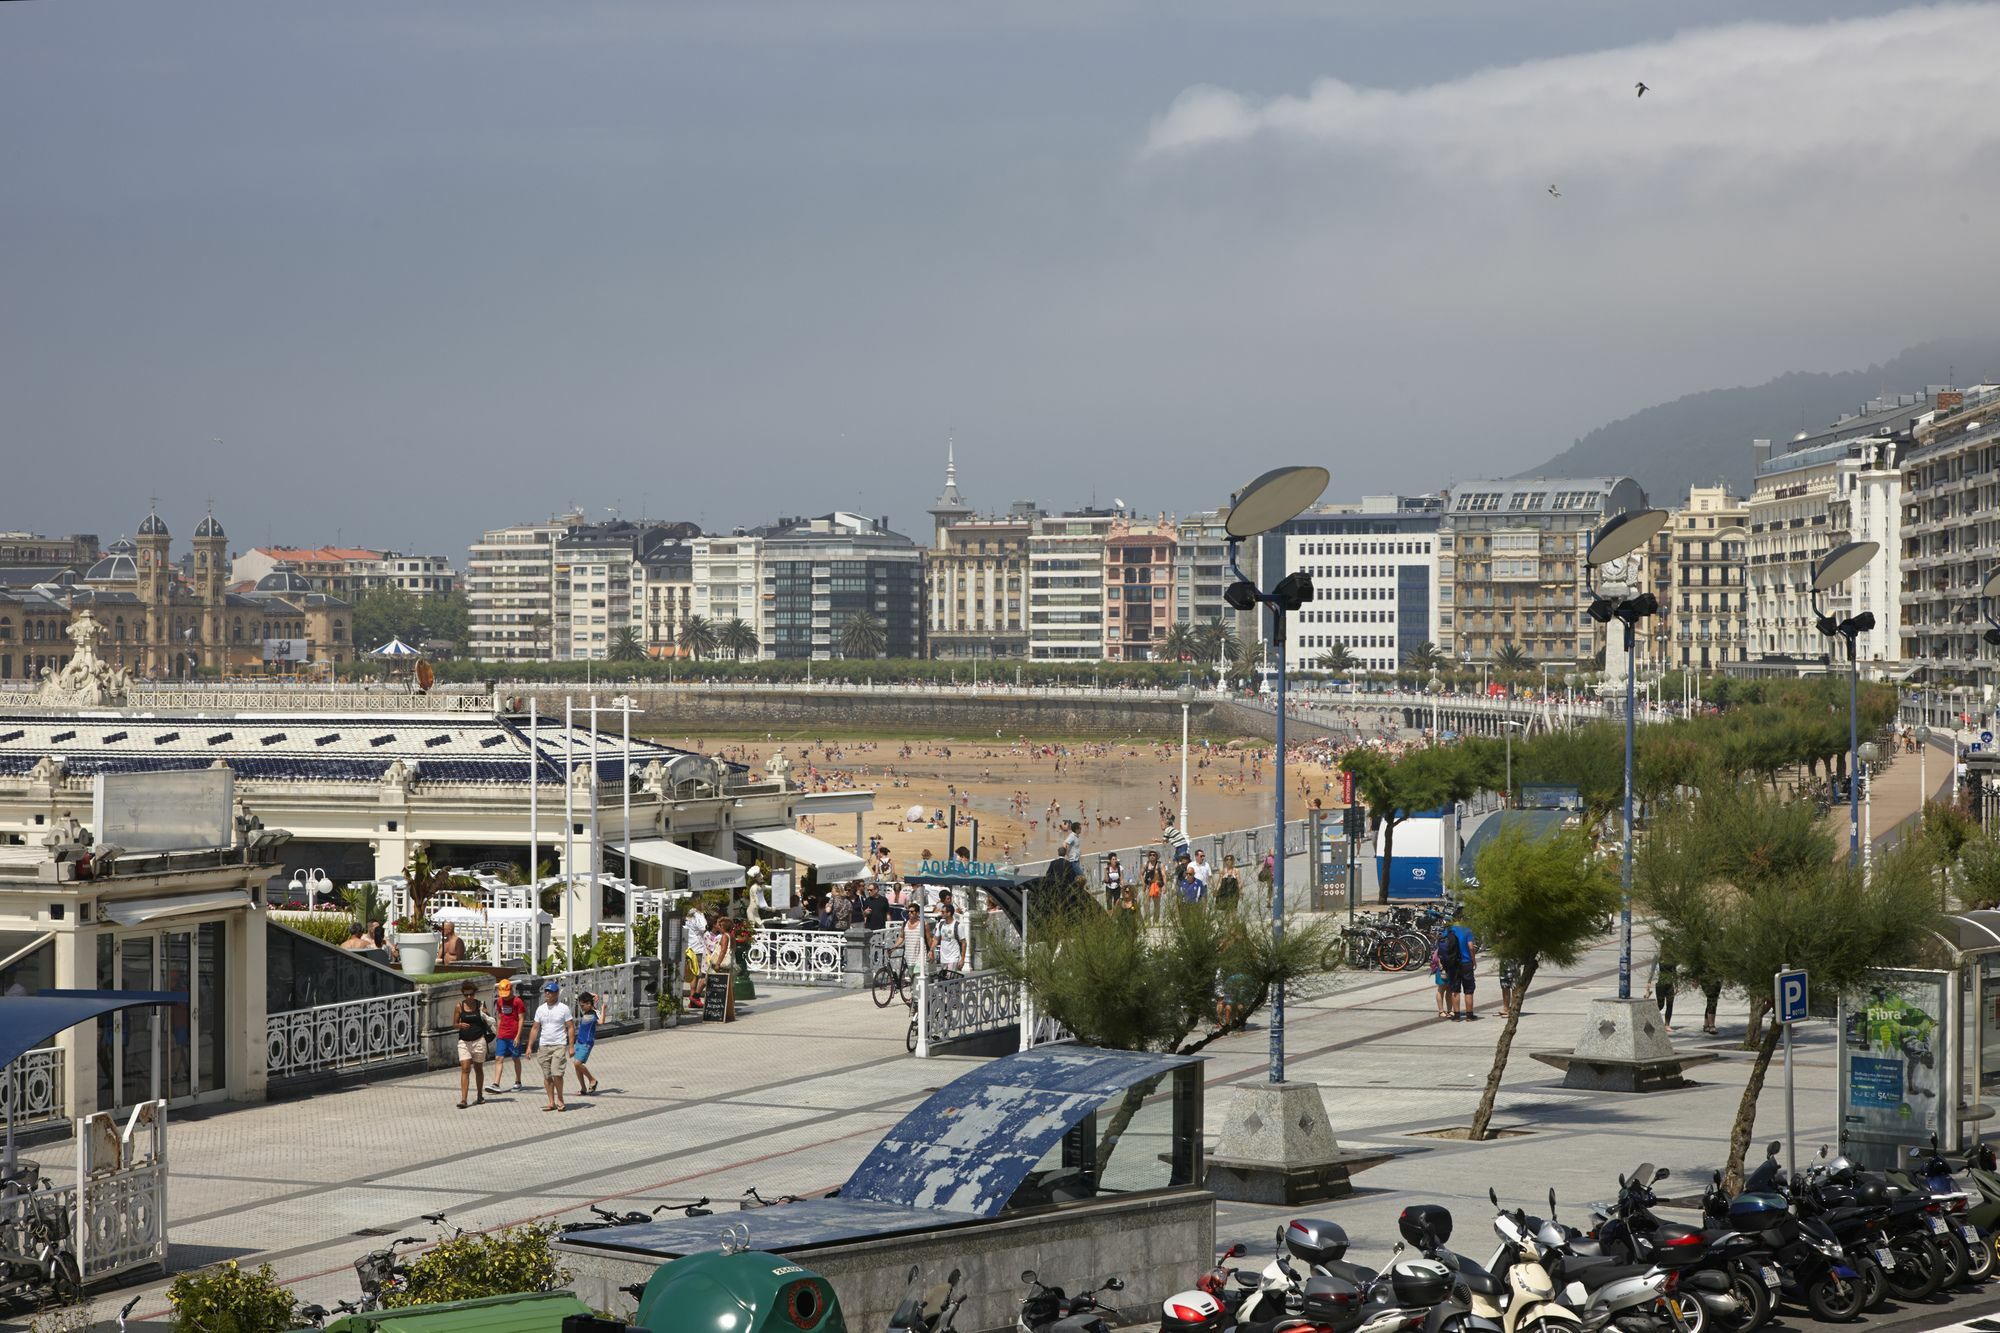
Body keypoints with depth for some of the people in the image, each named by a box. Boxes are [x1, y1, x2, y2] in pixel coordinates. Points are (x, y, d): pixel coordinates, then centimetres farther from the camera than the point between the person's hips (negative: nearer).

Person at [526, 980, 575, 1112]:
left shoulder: (563, 1008, -1)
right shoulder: (540, 1009, 12)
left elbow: (571, 1028, -2)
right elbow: (535, 1028, 16)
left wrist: (571, 1046, -9)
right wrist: (530, 1046, 10)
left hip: (559, 1045, -5)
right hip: (543, 1046, 5)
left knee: (557, 1074, -15)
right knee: (547, 1076, 4)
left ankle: (560, 1100, 1)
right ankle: (551, 1102, 9)